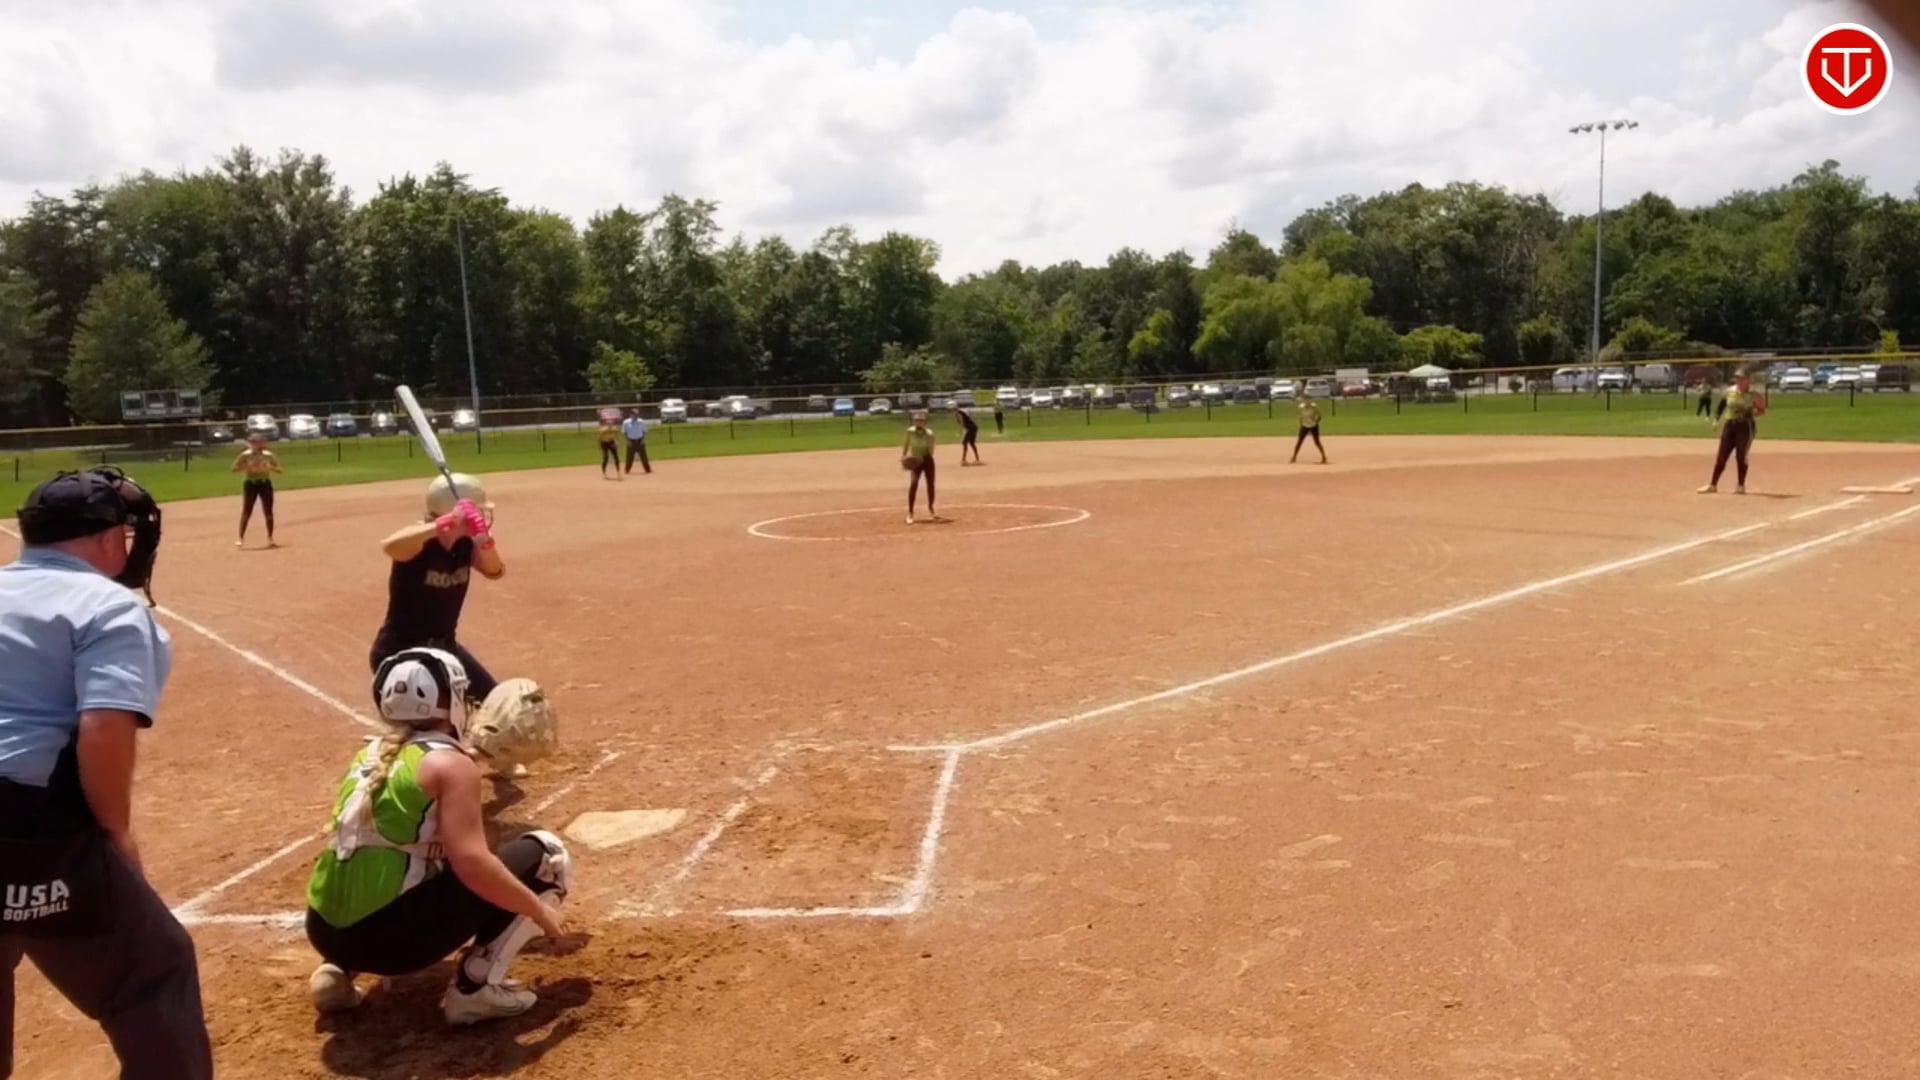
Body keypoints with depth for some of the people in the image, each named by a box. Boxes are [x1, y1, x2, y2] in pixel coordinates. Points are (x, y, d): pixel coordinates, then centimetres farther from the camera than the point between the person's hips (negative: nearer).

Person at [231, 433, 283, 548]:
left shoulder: (268, 455, 1)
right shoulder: (246, 455, -5)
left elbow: (279, 470, 3)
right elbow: (234, 468, -5)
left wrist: (269, 468, -16)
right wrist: (247, 466, -20)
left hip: (265, 484, 2)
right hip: (251, 484, -2)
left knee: (268, 512, 4)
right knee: (246, 512, -6)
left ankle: (270, 539, 14)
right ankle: (241, 538, -2)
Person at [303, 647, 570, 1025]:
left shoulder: (369, 754, 16)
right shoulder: (450, 762, -7)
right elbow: (472, 864, -17)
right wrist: (538, 910, -6)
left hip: (327, 931, 8)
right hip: (390, 935, -7)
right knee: (546, 855, 1)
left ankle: (337, 969, 19)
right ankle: (475, 985, -4)